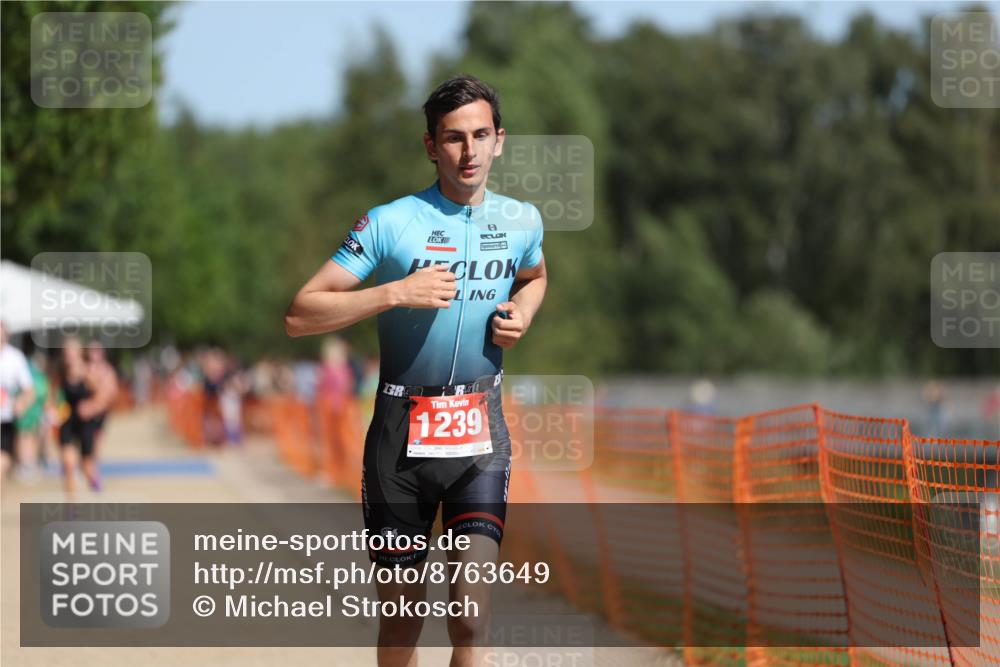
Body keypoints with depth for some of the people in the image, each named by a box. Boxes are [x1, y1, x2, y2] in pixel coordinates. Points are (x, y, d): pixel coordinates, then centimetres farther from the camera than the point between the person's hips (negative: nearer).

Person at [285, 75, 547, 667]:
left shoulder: (522, 221, 5)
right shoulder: (390, 223, -8)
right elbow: (299, 317, -11)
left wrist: (523, 312, 7)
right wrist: (396, 292, -20)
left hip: (481, 428, 1)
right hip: (402, 432, -1)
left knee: (473, 606, -15)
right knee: (402, 605, 9)